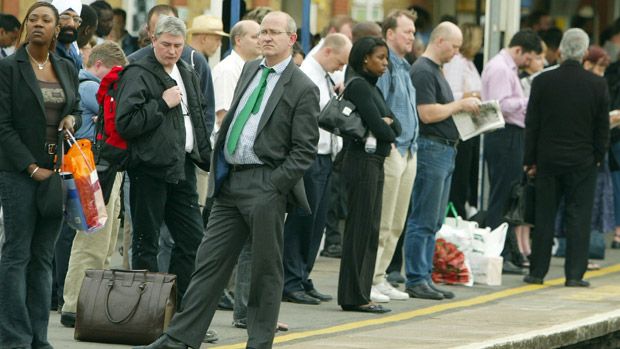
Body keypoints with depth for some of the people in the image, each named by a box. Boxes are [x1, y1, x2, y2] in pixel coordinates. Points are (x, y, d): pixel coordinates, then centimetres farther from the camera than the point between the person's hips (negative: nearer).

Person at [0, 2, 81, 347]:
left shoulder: (67, 69, 13)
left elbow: (77, 109, 26)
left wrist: (72, 120, 1)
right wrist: (32, 168, -14)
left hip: (57, 171, 5)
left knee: (44, 257, 7)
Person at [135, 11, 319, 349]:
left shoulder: (303, 89, -7)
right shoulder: (250, 70, 14)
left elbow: (305, 149, -9)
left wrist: (276, 187, -15)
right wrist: (219, 170, 14)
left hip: (265, 185, -7)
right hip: (230, 179, 7)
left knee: (266, 268, 2)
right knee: (210, 261, 7)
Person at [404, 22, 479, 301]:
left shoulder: (435, 70, 19)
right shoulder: (422, 71, -13)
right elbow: (427, 113, -20)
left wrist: (462, 108, 11)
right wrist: (460, 105, -10)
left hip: (445, 151, 10)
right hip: (430, 149, -10)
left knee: (433, 222, 11)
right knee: (424, 222, -7)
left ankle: (424, 277, 14)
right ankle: (416, 280, -5)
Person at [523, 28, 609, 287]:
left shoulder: (543, 81, -5)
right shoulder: (597, 84, -6)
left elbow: (532, 124, -1)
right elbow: (603, 127, 0)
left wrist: (530, 160, 6)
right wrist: (598, 157, 12)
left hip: (548, 159, 1)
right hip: (583, 160, -1)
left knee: (544, 217, 7)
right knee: (579, 217, 3)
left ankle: (538, 271, 9)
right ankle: (575, 274, 0)